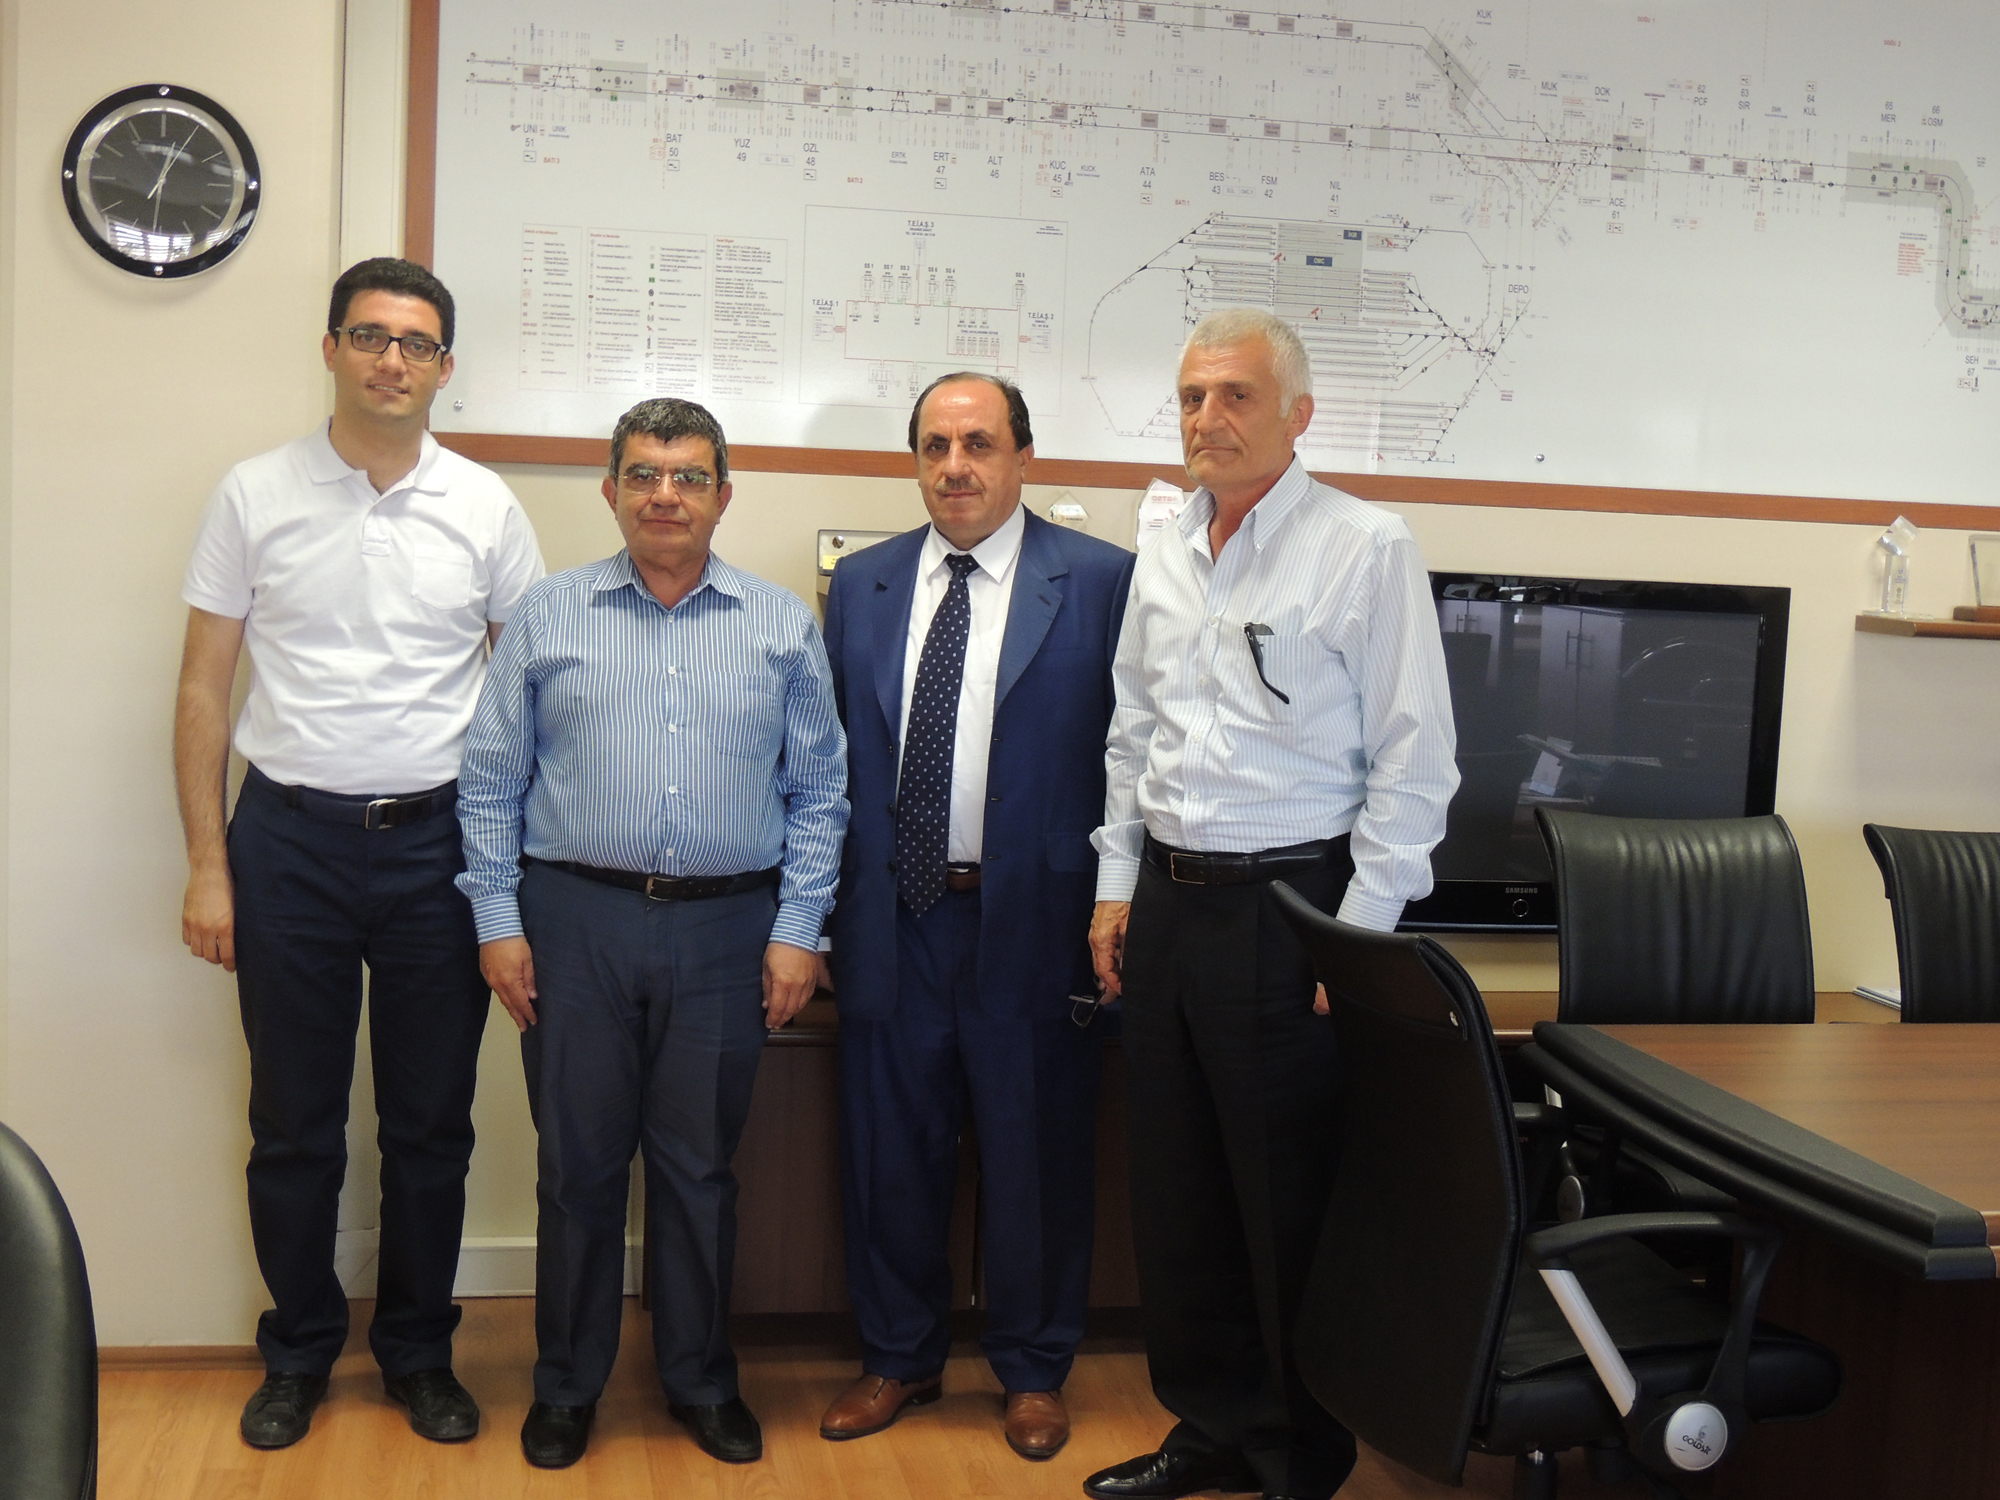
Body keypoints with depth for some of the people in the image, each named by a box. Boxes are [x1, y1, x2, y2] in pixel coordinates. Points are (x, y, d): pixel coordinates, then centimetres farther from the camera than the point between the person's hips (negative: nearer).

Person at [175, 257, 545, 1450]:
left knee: (432, 1123, 9)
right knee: (294, 1123, 10)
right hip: (290, 836, 0)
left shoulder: (486, 508, 1)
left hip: (437, 841, 1)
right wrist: (208, 863, -3)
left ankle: (420, 1350, 27)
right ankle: (300, 1349, 28)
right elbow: (205, 688, 2)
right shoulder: (256, 495, 0)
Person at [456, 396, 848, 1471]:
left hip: (726, 928, 0)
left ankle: (701, 1380, 26)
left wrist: (797, 930, -1)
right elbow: (491, 781, 6)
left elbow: (818, 792, 6)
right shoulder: (547, 616, 6)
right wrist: (497, 922, -1)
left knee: (699, 1166, 9)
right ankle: (566, 1384, 24)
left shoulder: (782, 626, 7)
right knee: (578, 1161, 8)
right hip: (575, 920, 0)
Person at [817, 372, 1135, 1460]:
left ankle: (1032, 1371, 30)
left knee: (1035, 1158, 10)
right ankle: (899, 1357, 34)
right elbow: (831, 755, 9)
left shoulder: (1100, 581, -4)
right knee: (889, 1154, 14)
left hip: (1032, 923, -3)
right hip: (892, 919, 3)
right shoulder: (861, 585, 8)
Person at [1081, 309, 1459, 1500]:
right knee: (1176, 1192, 14)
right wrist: (1118, 884, 13)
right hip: (1166, 899, 7)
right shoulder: (1164, 557, 11)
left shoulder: (1367, 549, -9)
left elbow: (1413, 760, -11)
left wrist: (1360, 932, -14)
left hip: (1289, 905, -6)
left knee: (1292, 1207, 3)